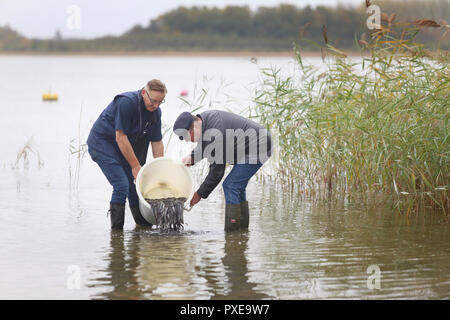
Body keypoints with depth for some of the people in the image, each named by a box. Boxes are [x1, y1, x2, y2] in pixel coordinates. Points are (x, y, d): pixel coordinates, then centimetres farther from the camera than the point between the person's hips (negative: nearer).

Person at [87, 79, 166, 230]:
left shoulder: (155, 111, -4)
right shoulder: (126, 102, -28)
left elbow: (157, 142, 3)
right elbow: (121, 138, -26)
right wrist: (135, 166, -21)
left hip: (124, 148, 8)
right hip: (102, 143, -8)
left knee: (134, 185, 5)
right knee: (122, 185, -17)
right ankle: (116, 231, -12)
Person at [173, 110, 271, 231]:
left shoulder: (214, 135, -29)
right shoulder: (203, 118, 1)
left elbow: (217, 172, -21)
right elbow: (203, 147, 21)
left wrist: (200, 194, -11)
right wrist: (192, 157, 3)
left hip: (257, 147, -11)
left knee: (230, 185, -13)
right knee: (237, 186, 14)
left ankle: (232, 230, -11)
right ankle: (243, 228, 19)